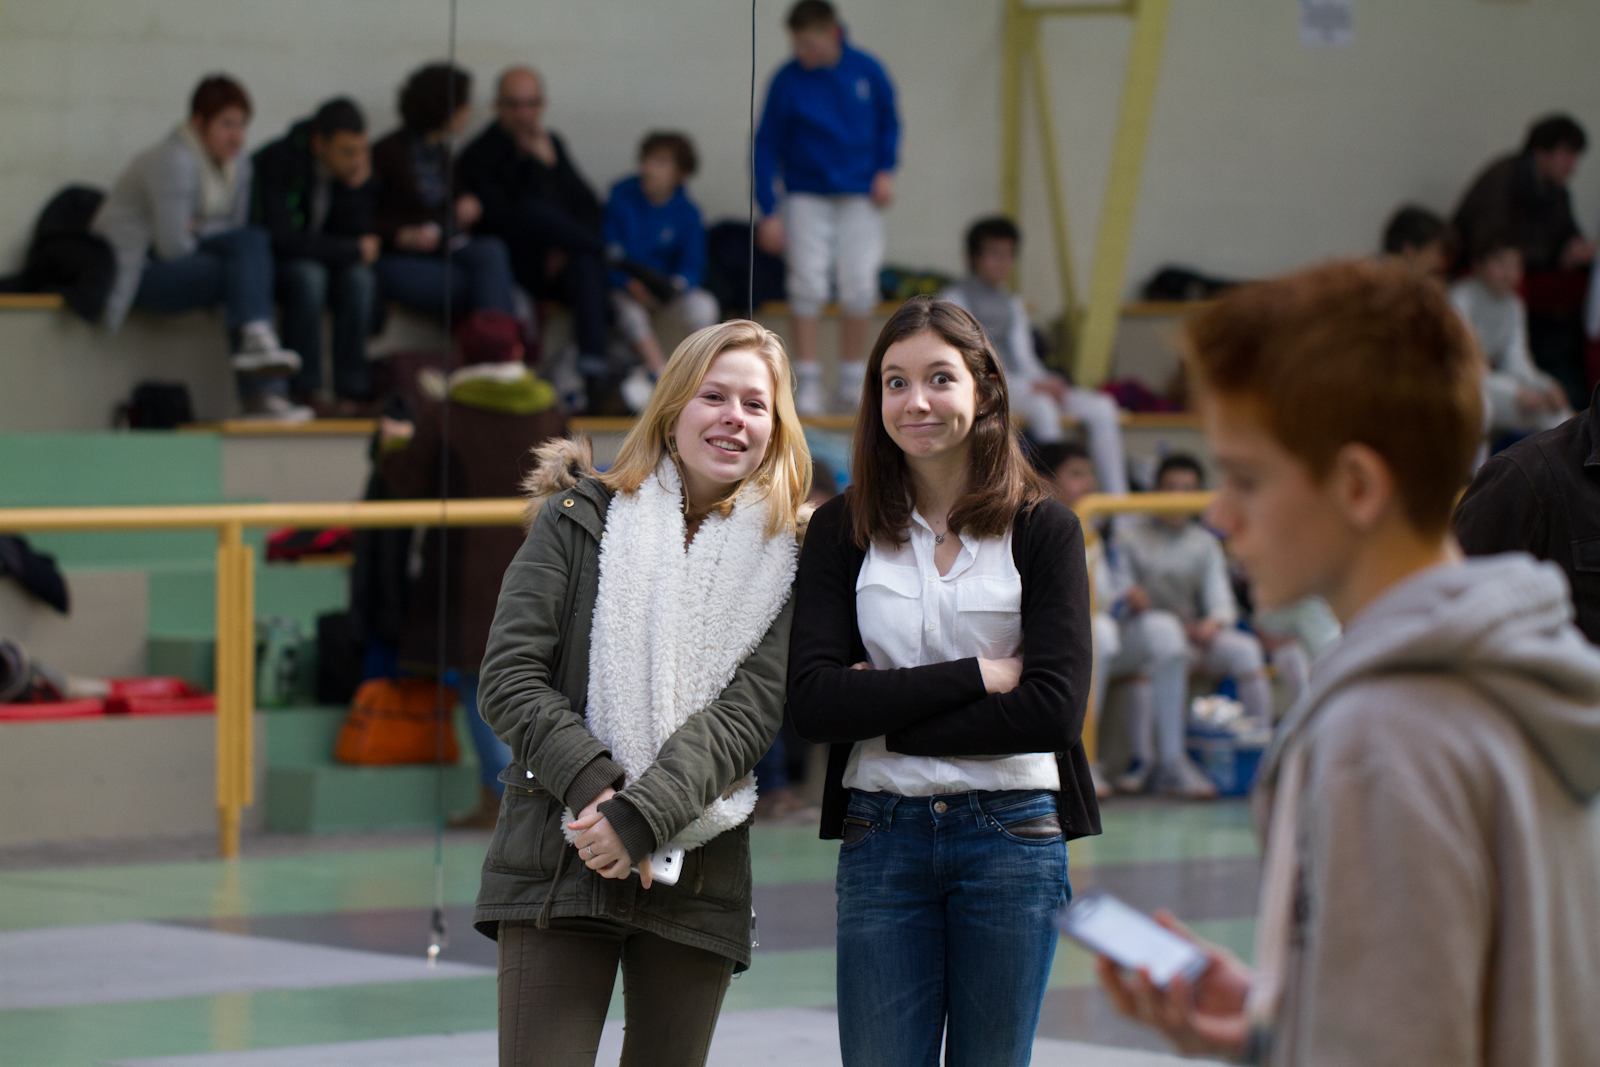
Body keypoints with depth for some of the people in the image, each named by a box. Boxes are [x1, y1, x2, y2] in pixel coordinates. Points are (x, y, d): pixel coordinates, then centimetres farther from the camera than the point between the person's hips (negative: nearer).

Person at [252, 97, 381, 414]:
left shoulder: (354, 169, -4)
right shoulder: (277, 161, -21)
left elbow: (358, 234, -8)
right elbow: (282, 239, -27)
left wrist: (359, 186, -23)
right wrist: (353, 250, -20)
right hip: (275, 267, -5)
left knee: (359, 277, -26)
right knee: (309, 274, -36)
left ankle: (353, 391, -27)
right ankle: (304, 392, -32)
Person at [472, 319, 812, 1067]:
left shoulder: (786, 560, 7)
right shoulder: (578, 520, 5)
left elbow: (749, 712, -5)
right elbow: (508, 679, -1)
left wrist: (639, 820, -17)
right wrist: (593, 787, -16)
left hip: (695, 884, 2)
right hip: (556, 864, -1)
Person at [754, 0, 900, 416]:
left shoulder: (867, 71, -3)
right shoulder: (787, 81, -8)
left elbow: (889, 123, 12)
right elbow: (766, 145, -4)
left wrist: (885, 171, -2)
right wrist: (768, 212, -8)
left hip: (859, 196, 1)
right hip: (806, 195, -1)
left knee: (858, 287, -4)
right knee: (807, 284, -8)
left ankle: (853, 382, 9)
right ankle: (807, 384, -3)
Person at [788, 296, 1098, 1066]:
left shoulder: (1042, 529, -1)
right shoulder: (843, 531, 3)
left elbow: (1054, 707, -11)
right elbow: (811, 703, -8)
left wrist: (886, 713, -11)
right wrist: (976, 675, -13)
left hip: (1011, 836, -1)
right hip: (883, 836, 1)